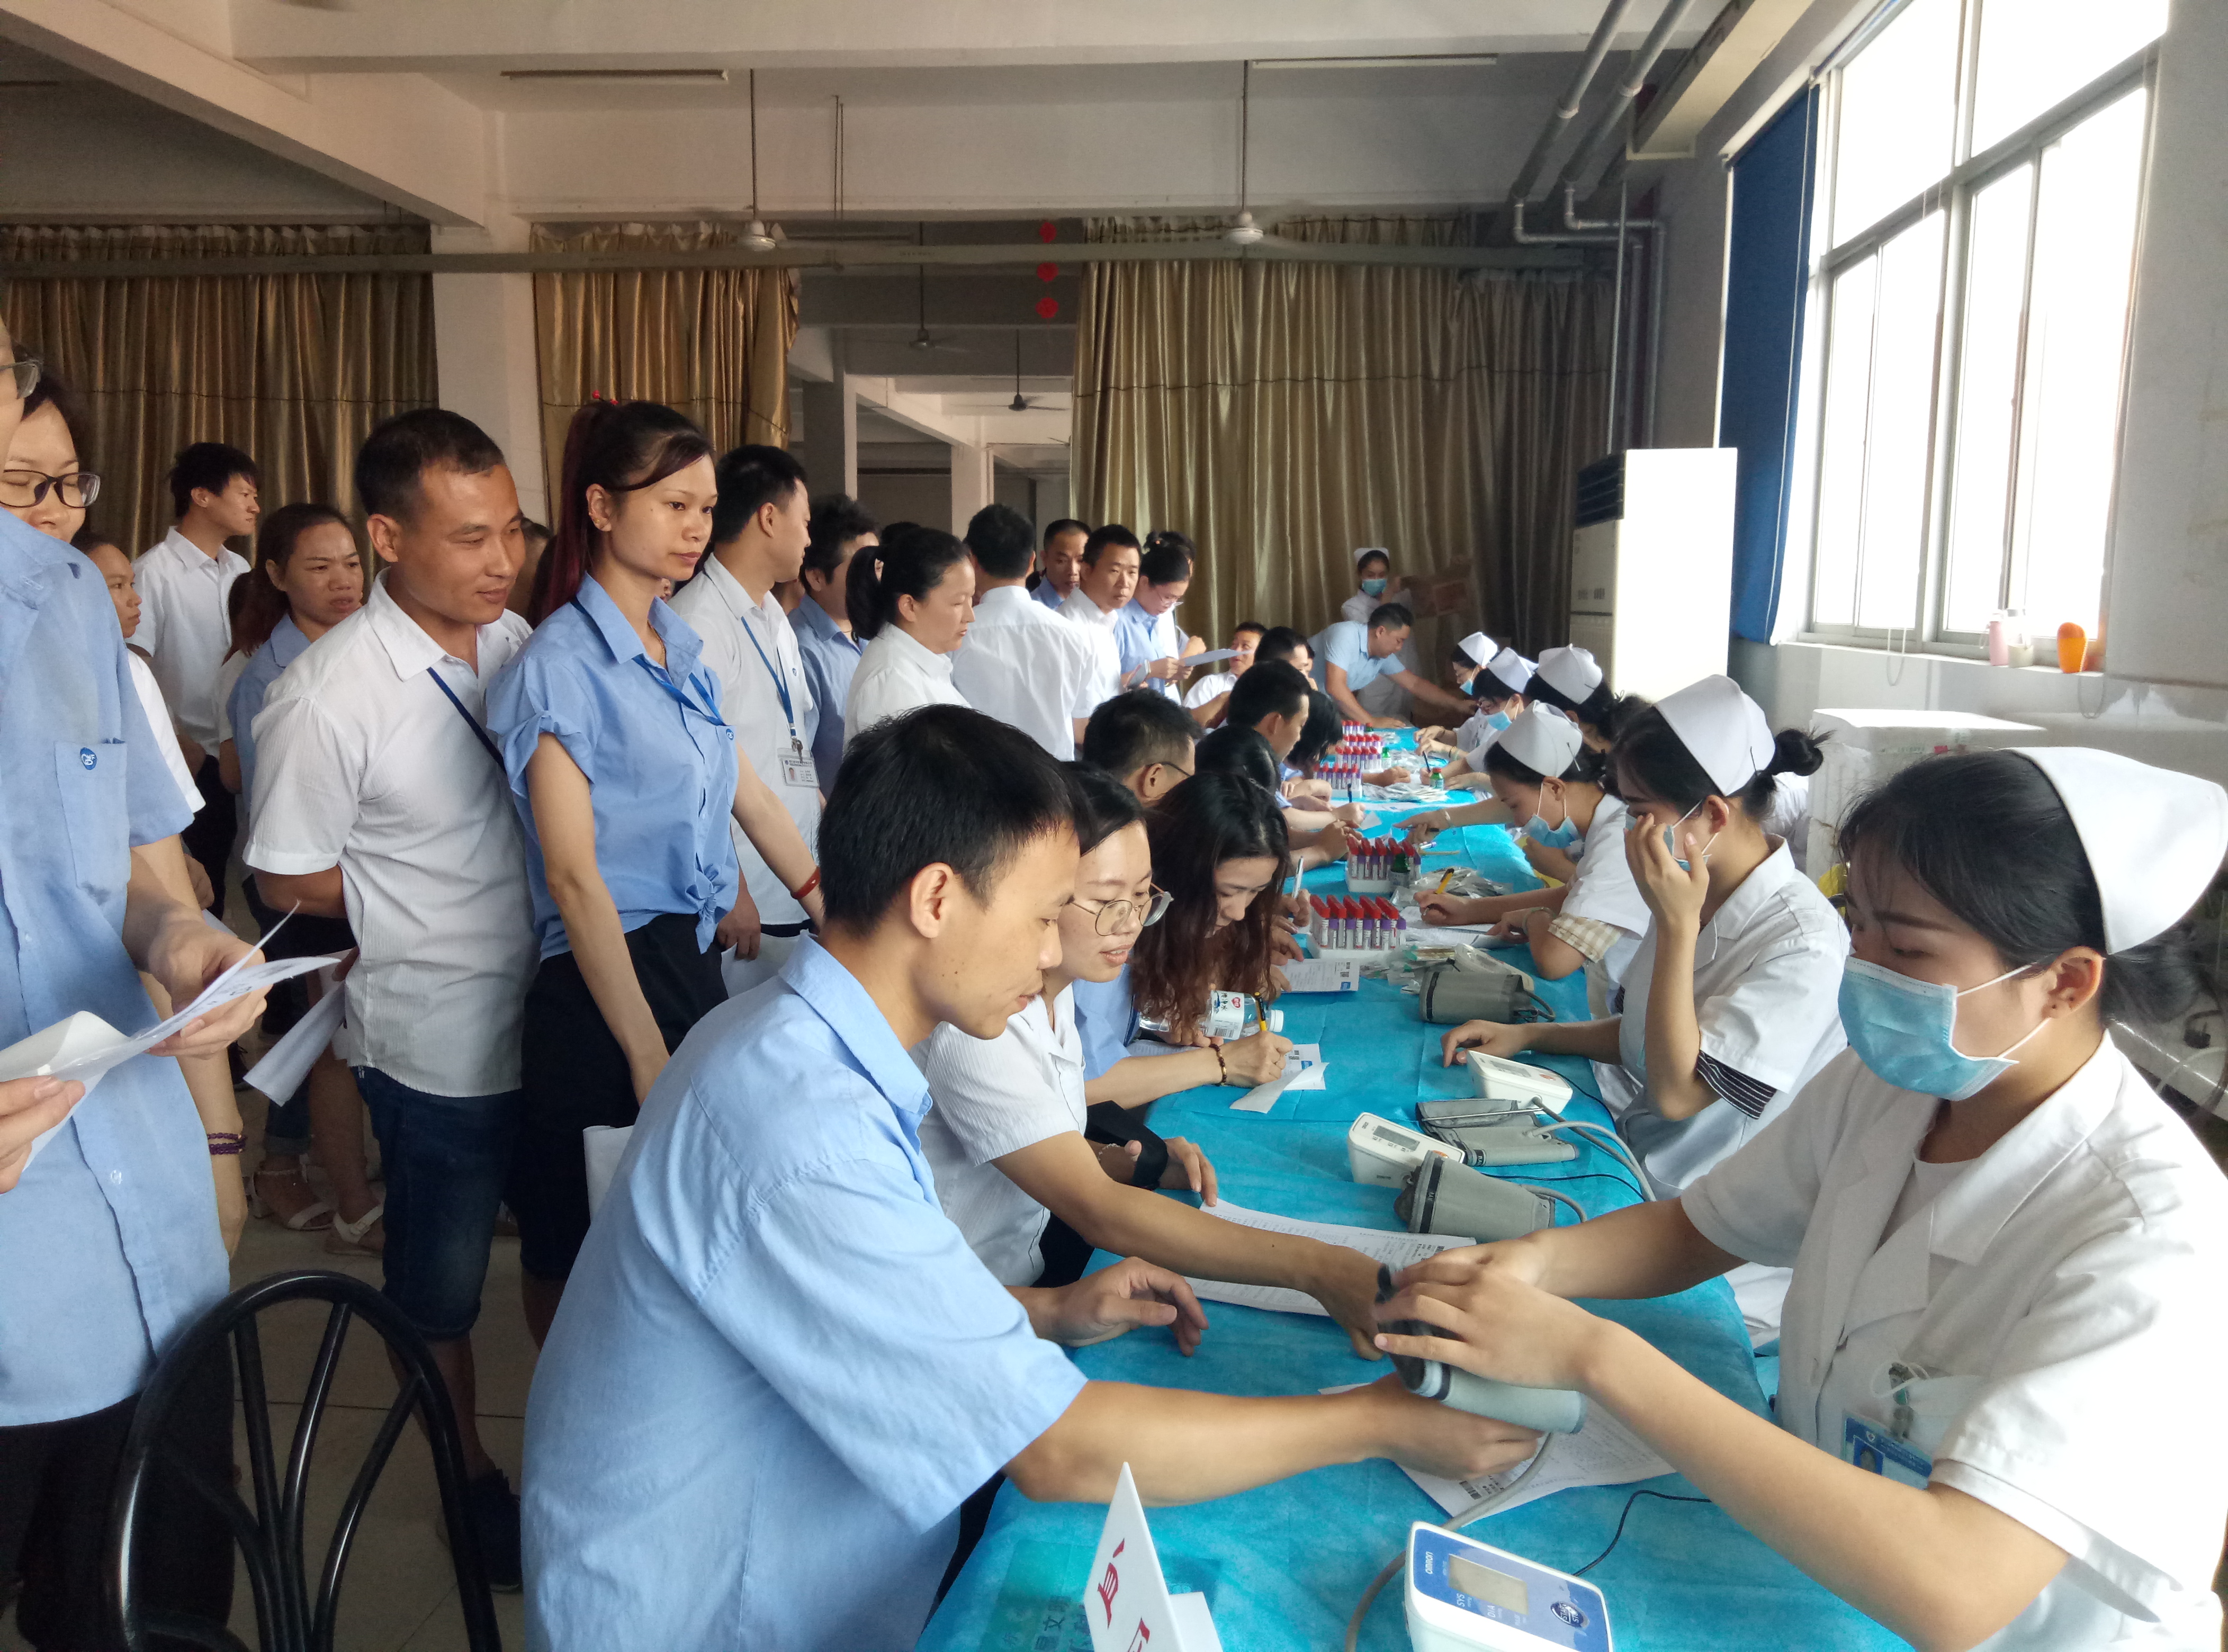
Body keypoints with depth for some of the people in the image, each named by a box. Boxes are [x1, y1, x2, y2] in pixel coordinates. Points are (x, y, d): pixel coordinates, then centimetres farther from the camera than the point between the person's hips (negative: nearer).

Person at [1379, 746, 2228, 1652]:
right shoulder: (1883, 1079, -6)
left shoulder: (2155, 1243, -26)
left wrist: (1590, 1353, -35)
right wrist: (1540, 1262, -16)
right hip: (1805, 1557, 5)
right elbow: (1692, 1232, 6)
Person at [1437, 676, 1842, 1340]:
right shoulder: (1696, 896, 5)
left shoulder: (1802, 943, -22)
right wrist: (1525, 1035, 2)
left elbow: (1678, 1091, -24)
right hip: (1638, 1161, 8)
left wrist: (1677, 924, -26)